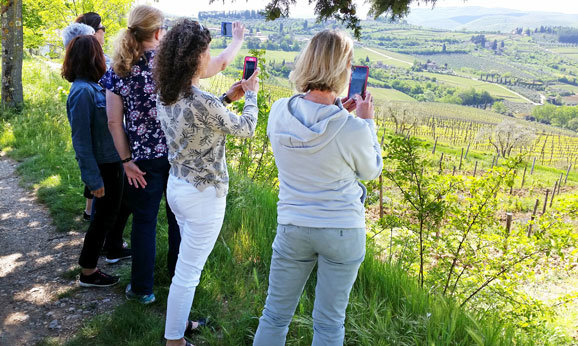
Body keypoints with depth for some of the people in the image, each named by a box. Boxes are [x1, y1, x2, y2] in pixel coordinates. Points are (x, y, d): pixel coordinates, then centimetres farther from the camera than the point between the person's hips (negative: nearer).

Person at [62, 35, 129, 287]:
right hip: (103, 166, -9)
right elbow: (81, 140, -23)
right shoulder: (82, 91, -23)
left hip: (112, 160, 9)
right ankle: (88, 272, 20)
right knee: (104, 215, 5)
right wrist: (94, 179, -21)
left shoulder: (93, 86, 4)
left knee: (115, 209, 25)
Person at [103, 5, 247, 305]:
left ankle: (142, 288, 20)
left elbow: (114, 121, -7)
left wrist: (126, 160, -1)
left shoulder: (117, 70, -5)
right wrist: (237, 41, 22)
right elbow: (220, 63, 4)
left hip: (144, 159, 0)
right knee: (179, 216, 18)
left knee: (144, 221, 11)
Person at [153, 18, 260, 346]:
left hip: (176, 186, 9)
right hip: (203, 195, -9)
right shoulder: (204, 102, -26)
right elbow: (246, 128, -10)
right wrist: (251, 94, 7)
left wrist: (227, 98, 15)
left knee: (189, 264, 26)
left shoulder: (166, 96, -1)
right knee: (187, 273, 5)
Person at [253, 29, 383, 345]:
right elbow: (370, 171, -1)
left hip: (292, 227, 3)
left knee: (275, 314, 19)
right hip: (343, 231, -3)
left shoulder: (279, 113, -10)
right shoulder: (354, 130, -22)